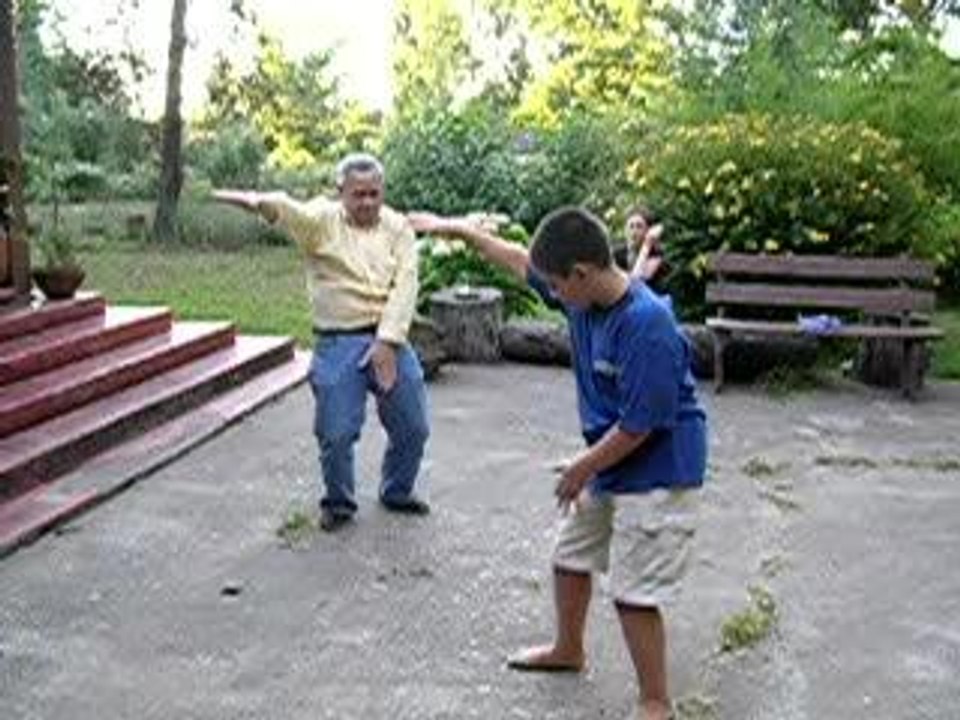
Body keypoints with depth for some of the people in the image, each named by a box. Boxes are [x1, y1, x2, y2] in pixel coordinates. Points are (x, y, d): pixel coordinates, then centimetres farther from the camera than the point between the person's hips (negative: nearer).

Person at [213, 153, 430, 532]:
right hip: (338, 344, -2)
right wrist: (258, 201, -45)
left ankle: (397, 493, 35)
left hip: (389, 340, 3)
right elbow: (287, 210, -21)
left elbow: (404, 287, -3)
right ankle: (338, 503, 25)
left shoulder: (398, 228, 6)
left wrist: (387, 342, -15)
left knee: (413, 429, 8)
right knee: (337, 433, -2)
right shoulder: (323, 220, 1)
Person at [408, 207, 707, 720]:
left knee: (633, 593, -5)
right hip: (608, 462, 9)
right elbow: (522, 262, 12)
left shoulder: (648, 326, -30)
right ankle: (567, 651, 45)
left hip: (657, 473, -9)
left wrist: (583, 468, -12)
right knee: (570, 557, 21)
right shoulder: (585, 295, -5)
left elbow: (638, 425, -25)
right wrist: (459, 229, 17)